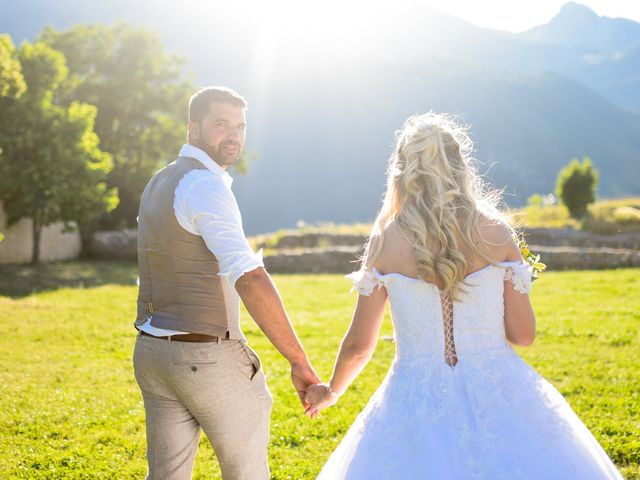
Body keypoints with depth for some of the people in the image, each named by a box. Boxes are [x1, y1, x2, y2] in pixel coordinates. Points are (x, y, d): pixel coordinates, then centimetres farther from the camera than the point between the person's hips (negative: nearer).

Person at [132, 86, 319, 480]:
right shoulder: (205, 186, -19)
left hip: (155, 350, 8)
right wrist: (300, 361, -28)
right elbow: (250, 280, -30)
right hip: (209, 358, -8)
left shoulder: (159, 185, 12)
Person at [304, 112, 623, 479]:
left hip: (417, 403, 0)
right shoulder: (495, 232, -5)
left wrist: (331, 392, 19)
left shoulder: (385, 241, -5)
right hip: (497, 395, 1)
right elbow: (523, 334, -1)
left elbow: (359, 344, 0)